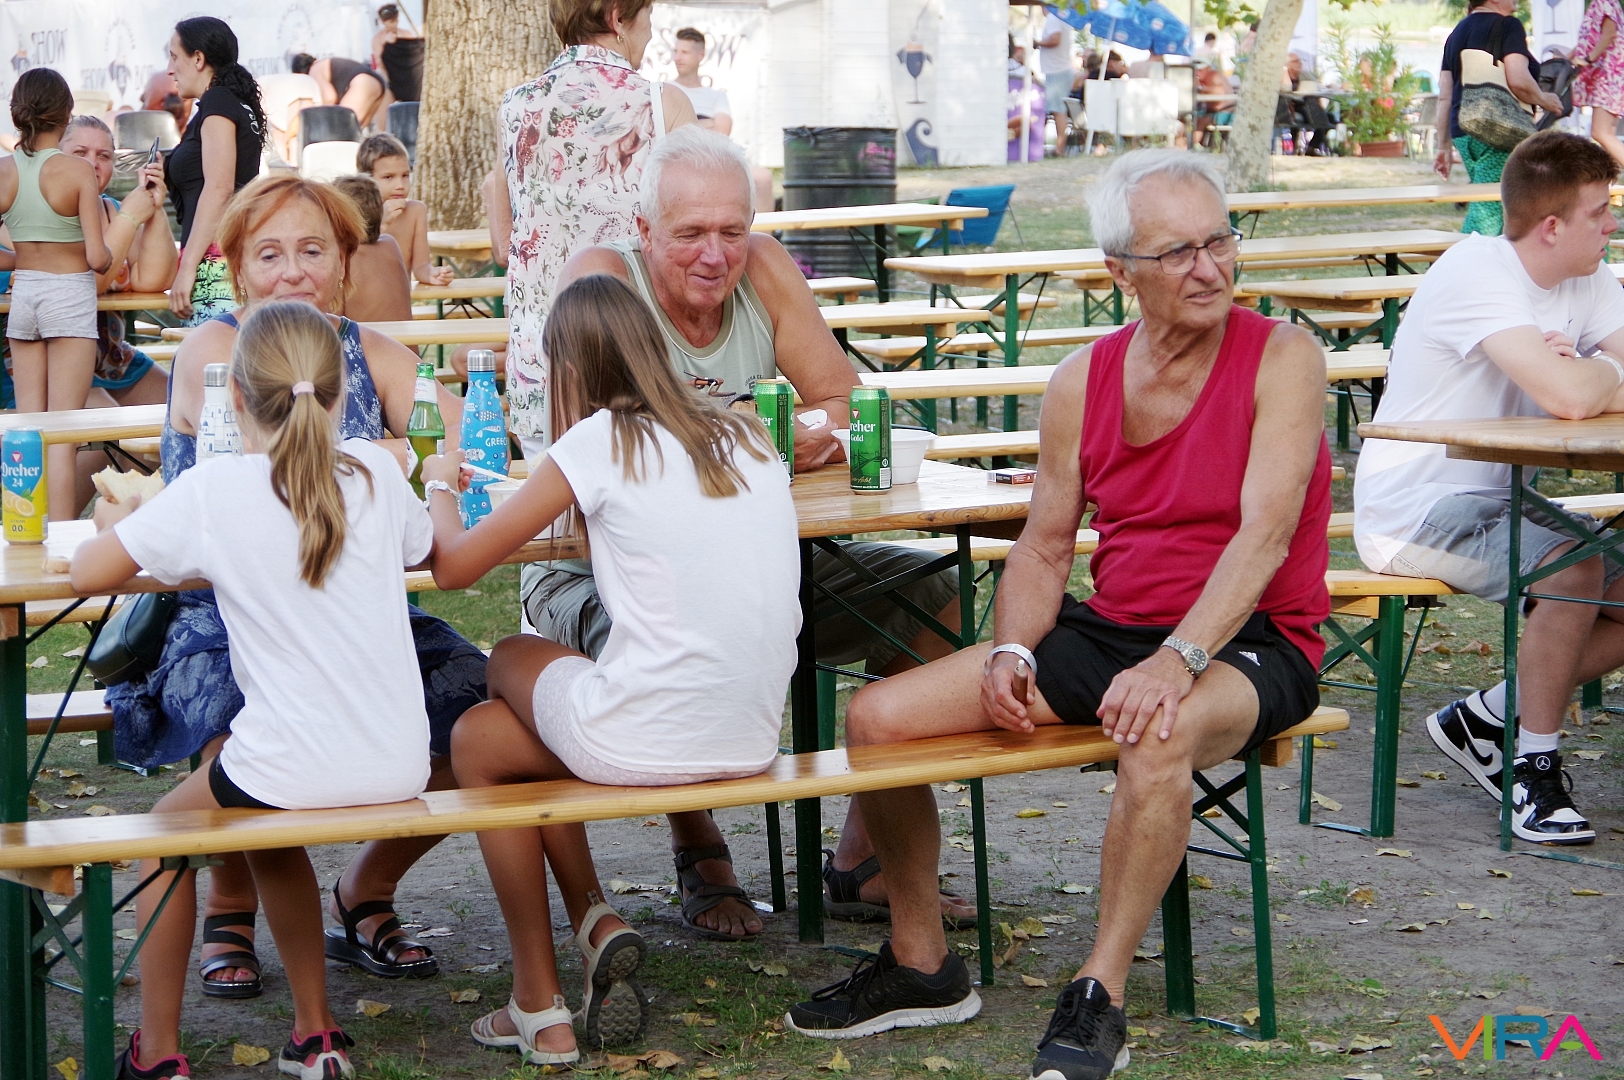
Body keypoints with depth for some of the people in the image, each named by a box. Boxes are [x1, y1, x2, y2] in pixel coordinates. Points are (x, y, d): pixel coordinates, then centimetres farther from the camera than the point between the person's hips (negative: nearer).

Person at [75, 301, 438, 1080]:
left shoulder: (211, 491, -11)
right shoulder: (375, 473, 0)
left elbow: (88, 572, -5)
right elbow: (424, 550, 20)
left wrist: (118, 521, 15)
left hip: (294, 771, -4)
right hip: (399, 770, 4)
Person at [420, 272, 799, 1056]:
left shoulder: (600, 441, -5)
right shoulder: (745, 435, 11)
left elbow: (453, 565, 1)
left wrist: (439, 483, 20)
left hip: (649, 745, -6)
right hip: (753, 741, 6)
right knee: (484, 733, 26)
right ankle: (594, 924, 14)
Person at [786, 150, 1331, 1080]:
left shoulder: (1281, 358, -10)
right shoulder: (1083, 382, 6)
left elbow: (1264, 534, -21)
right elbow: (1043, 549, 10)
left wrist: (1177, 660, -34)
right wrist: (1011, 654, -11)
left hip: (1250, 644, -6)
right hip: (1109, 629, 6)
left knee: (1160, 735, -42)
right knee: (876, 716, -6)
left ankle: (1098, 1003, -27)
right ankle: (922, 965, 12)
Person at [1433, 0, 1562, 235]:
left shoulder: (1457, 32, 18)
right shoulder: (1508, 26, -5)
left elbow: (1444, 96, 16)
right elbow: (1518, 81, -18)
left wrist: (1444, 147, 19)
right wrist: (1545, 100, 0)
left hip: (1462, 131, 8)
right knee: (1488, 209, -11)